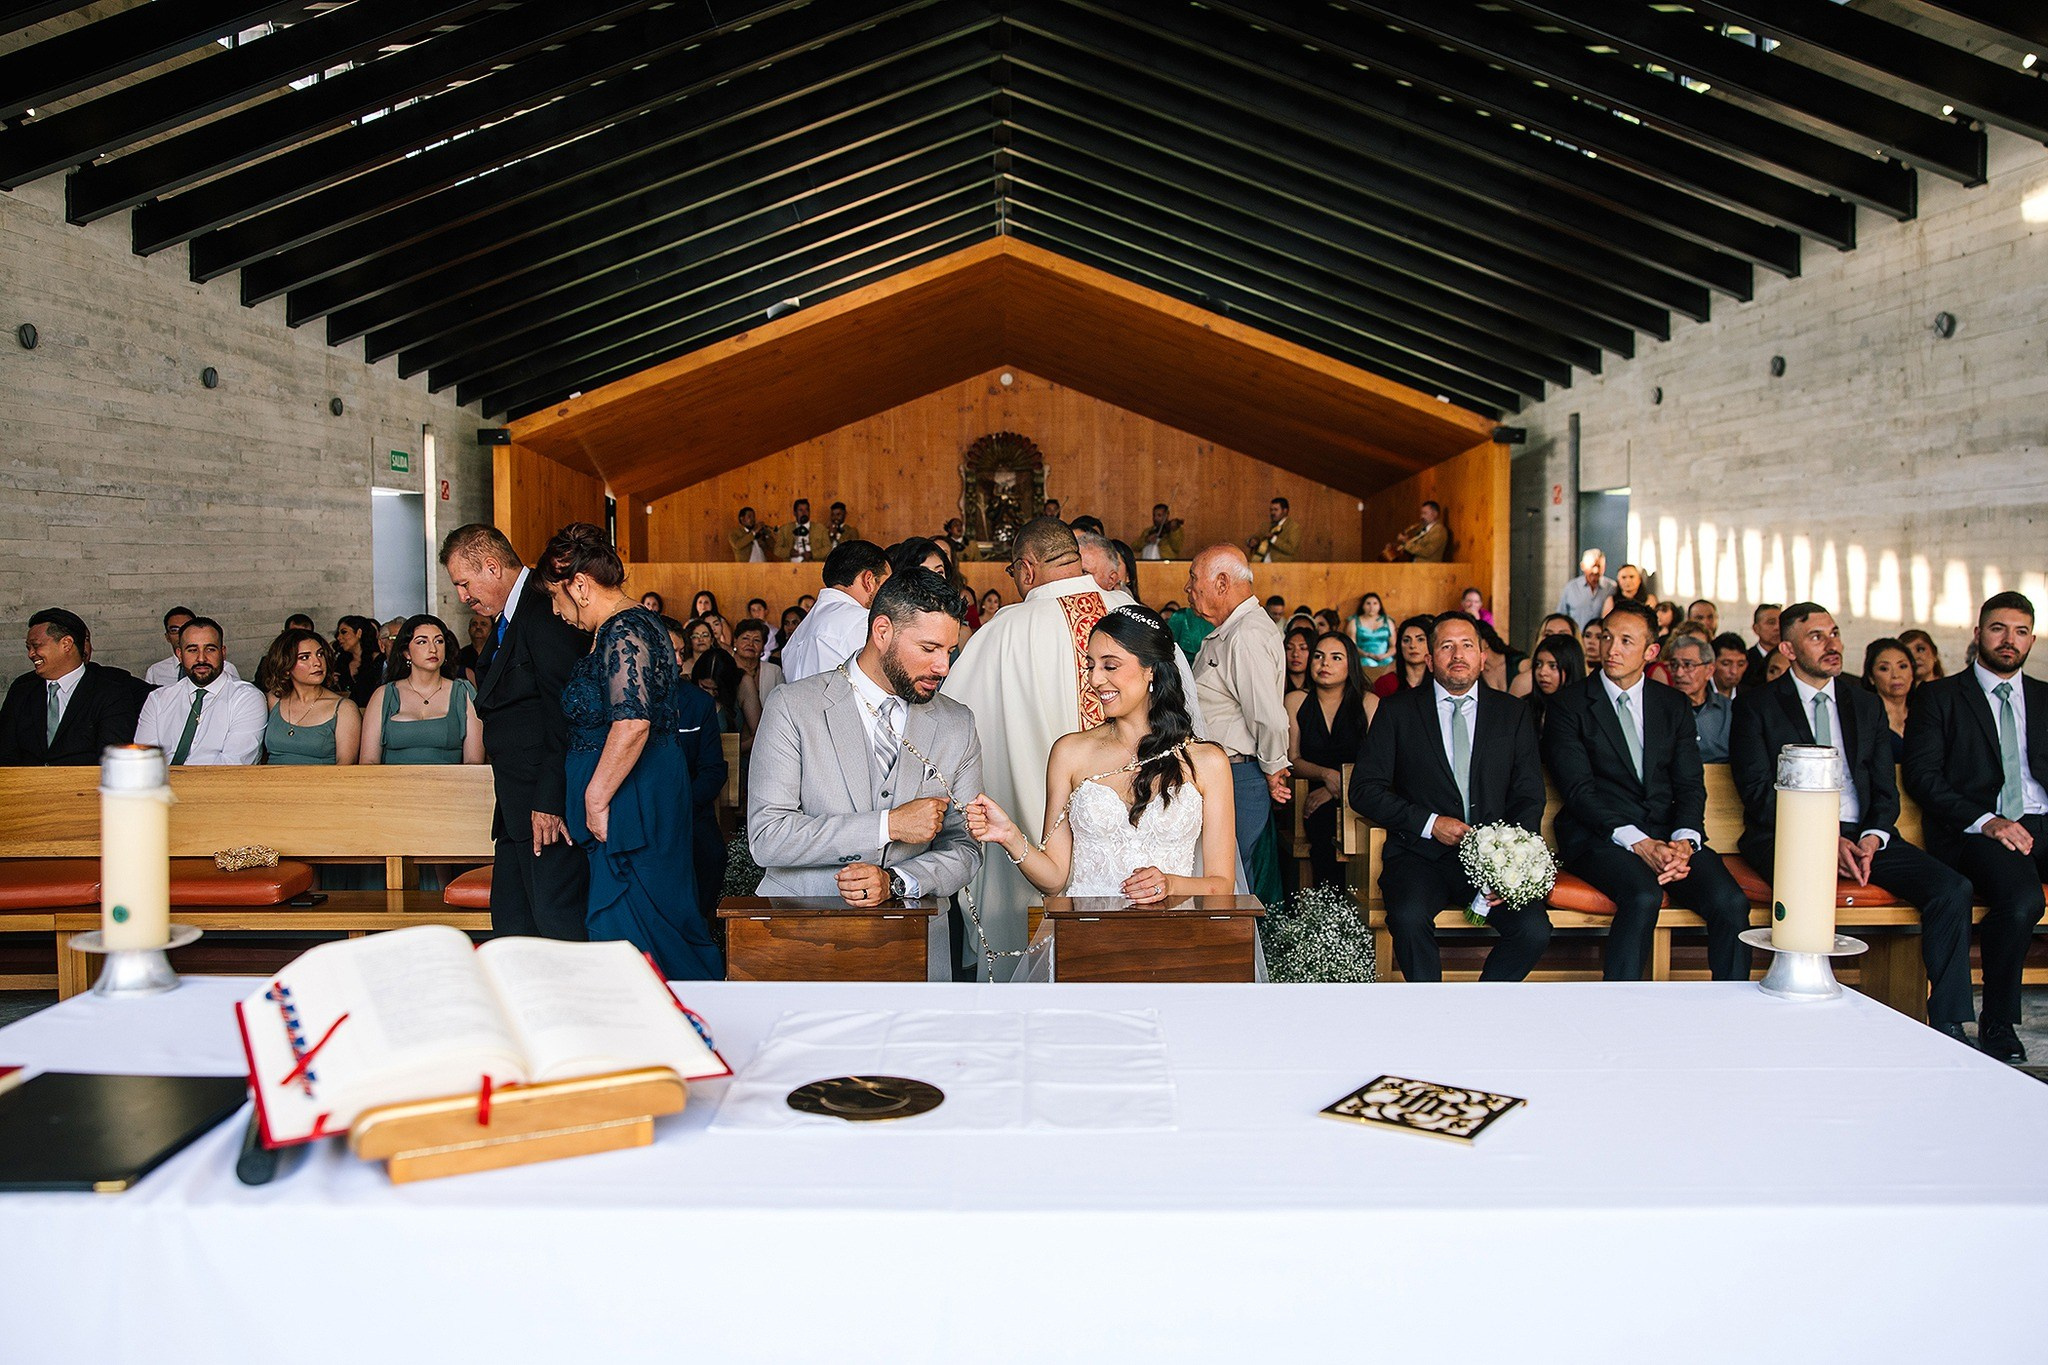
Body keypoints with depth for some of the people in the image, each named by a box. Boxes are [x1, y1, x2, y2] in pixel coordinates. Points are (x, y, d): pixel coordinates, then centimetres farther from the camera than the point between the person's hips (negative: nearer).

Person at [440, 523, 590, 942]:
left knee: (558, 924, -10)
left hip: (549, 811, -11)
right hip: (518, 812, 11)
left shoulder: (544, 613, -13)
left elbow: (565, 715, -19)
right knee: (510, 926, 11)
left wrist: (550, 801, -21)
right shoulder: (508, 621, 19)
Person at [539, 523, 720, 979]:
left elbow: (632, 723, -27)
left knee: (625, 925, -7)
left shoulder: (624, 632, -16)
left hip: (632, 800, -11)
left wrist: (597, 799, -20)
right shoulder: (622, 627, 17)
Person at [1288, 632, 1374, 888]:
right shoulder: (1296, 701, 12)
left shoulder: (1369, 703, 8)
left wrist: (1340, 786, -13)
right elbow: (1293, 760, 8)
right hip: (1314, 799, 1)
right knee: (1326, 823, -33)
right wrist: (1327, 775, -12)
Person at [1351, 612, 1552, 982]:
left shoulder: (1513, 713, 12)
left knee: (1535, 930, -24)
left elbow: (1529, 797, 8)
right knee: (1409, 917, -32)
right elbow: (1364, 789, 1)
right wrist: (1429, 823, -12)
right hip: (1421, 855, -2)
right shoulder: (1397, 711, 7)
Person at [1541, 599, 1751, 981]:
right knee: (1644, 898, -34)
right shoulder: (1568, 705, 3)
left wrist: (1684, 841, -12)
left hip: (1668, 834, 4)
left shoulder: (1674, 706, 16)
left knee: (1730, 902, -23)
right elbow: (1578, 789, -7)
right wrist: (1638, 843, -19)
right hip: (1599, 835, -4)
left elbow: (1690, 785, 9)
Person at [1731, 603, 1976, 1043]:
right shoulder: (1757, 705, 4)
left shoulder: (1866, 705, 19)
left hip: (1863, 835, 5)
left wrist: (1871, 839, -9)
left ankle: (1949, 1025, -14)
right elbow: (1758, 791, -5)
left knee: (1953, 887, -18)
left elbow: (1885, 789, 13)